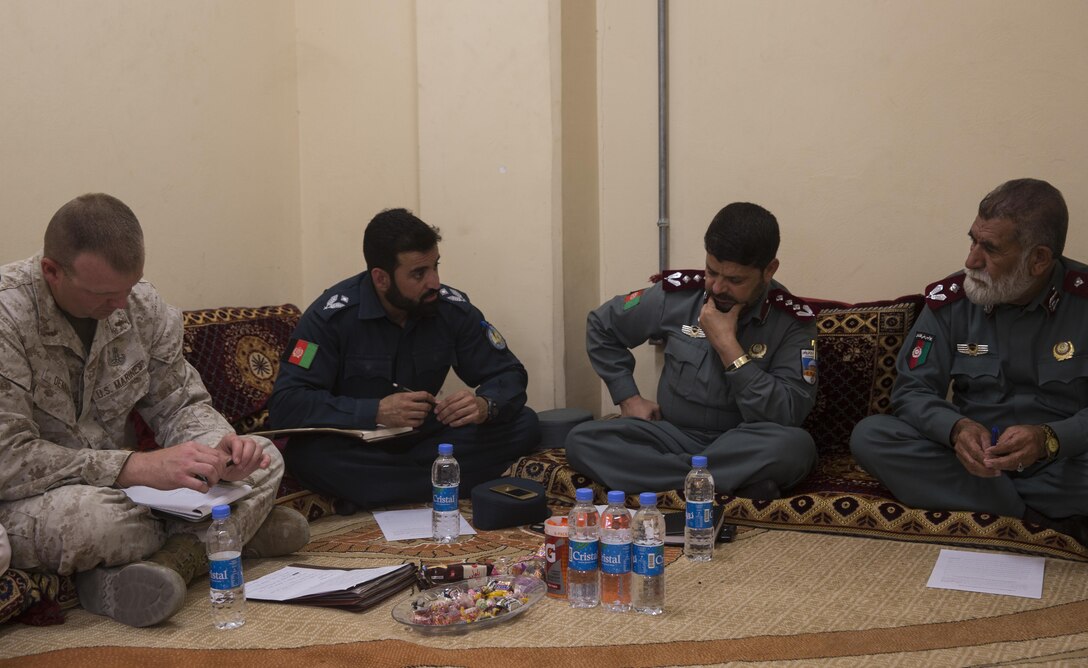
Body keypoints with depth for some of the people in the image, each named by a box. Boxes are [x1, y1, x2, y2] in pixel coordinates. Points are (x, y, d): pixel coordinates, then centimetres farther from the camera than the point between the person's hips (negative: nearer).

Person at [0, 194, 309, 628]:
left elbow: (180, 404, 5)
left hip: (116, 486, 7)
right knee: (92, 515, -41)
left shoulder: (141, 305, -4)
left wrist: (219, 445, -19)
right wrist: (137, 467, -32)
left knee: (263, 460, -8)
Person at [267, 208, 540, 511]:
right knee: (305, 453, -36)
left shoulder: (453, 309, -8)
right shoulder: (332, 315, -17)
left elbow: (509, 374, -1)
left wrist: (484, 405, -26)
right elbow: (285, 405, -22)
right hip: (354, 446, -3)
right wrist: (376, 412, -34)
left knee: (524, 425, -18)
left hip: (423, 439, 3)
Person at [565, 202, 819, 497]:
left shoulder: (794, 320, -10)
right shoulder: (677, 294, -4)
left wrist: (727, 345, -22)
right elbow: (601, 326, 11)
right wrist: (629, 398, 3)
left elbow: (787, 417, -22)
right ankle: (732, 484, -25)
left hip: (744, 449, -3)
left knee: (795, 446, -37)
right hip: (674, 435, 3)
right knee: (581, 440, -23)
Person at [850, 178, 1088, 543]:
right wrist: (956, 428, -23)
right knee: (869, 435, -23)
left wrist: (1051, 438, -30)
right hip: (972, 459, 4)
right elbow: (912, 390, -2)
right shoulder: (950, 299, -2)